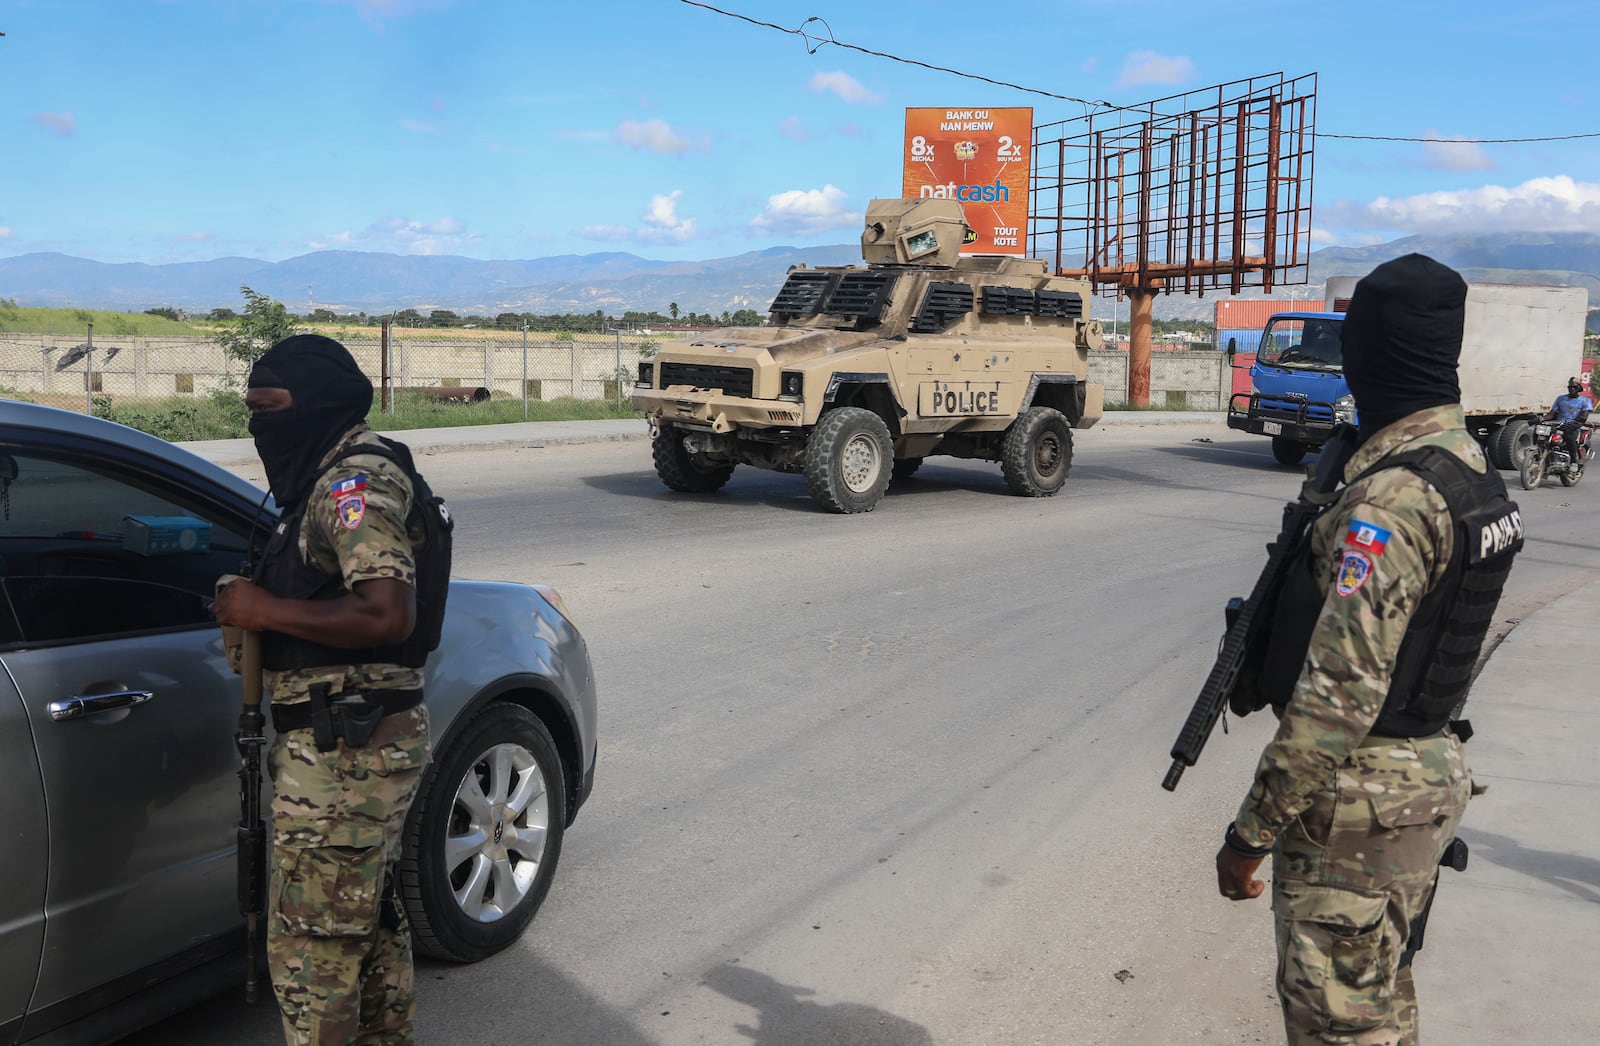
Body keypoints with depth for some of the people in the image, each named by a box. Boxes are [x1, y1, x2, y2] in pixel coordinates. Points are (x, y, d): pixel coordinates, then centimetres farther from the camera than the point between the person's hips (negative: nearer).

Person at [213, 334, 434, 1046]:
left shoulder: (353, 483, -17)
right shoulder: (341, 477, 16)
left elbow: (387, 613, -28)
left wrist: (268, 611, -20)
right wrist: (260, 614, 6)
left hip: (341, 751, -11)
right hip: (367, 739, 11)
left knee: (311, 943, -1)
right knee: (370, 917, 23)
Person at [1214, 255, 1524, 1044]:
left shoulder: (1392, 497, -25)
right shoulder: (1467, 464, 6)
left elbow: (1339, 693, -27)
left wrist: (1252, 833, -20)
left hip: (1362, 801, -10)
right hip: (1428, 771, 10)